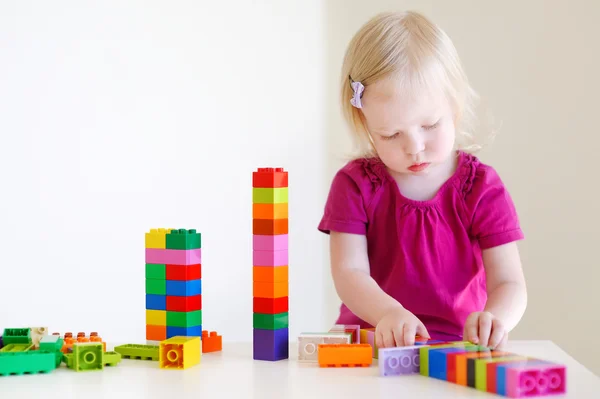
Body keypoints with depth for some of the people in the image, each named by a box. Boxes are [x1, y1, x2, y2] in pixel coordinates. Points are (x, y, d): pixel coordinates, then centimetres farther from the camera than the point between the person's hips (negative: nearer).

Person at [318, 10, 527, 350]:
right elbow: (349, 272, -9)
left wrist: (495, 319, -33)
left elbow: (509, 283, -7)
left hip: (458, 345, 2)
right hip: (371, 342, -1)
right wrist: (388, 312, -32)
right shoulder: (355, 184, 0)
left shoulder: (482, 188, -2)